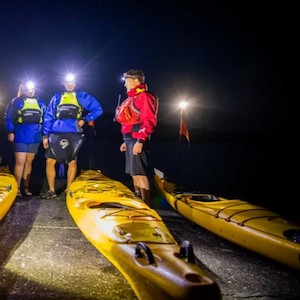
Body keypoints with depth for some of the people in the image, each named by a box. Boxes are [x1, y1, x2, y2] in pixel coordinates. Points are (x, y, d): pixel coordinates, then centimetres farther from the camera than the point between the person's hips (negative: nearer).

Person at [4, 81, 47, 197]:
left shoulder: (41, 103, 12)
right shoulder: (16, 101, 4)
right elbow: (8, 117, -1)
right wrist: (10, 131, -10)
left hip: (35, 137, 4)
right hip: (20, 136, -3)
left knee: (29, 162, 9)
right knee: (20, 162, -8)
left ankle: (26, 187, 16)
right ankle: (17, 188, -2)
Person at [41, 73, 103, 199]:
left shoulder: (82, 96, 9)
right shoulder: (56, 98, 15)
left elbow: (98, 109, 6)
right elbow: (48, 117, 12)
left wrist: (85, 120, -3)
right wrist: (45, 135, 5)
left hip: (73, 135, -2)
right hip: (56, 134, 2)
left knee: (72, 162, 4)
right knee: (50, 161, -2)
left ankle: (68, 190, 15)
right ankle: (51, 190, 9)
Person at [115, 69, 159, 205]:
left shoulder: (144, 96, -9)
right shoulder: (132, 98, 23)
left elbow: (149, 121, -18)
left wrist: (140, 141, -24)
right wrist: (126, 141, 24)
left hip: (137, 140, -10)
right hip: (130, 139, 10)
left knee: (139, 173, -11)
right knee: (134, 173, 13)